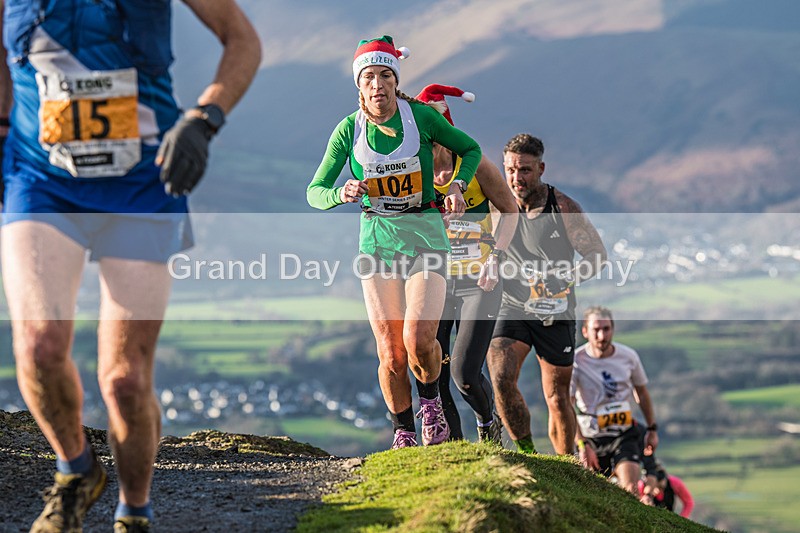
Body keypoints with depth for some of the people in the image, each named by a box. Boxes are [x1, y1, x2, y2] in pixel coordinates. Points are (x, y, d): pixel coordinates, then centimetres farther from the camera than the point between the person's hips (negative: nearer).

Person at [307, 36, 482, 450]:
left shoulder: (420, 116, -6)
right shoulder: (349, 129, -3)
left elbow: (471, 150, 11)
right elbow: (314, 192, -1)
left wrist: (457, 188, -6)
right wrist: (341, 193, -23)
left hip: (425, 233, -1)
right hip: (377, 239, 1)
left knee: (419, 339, -18)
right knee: (391, 353, -4)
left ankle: (431, 399, 13)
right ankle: (403, 432, 16)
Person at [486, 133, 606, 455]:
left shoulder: (562, 208, -11)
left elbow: (597, 253, -6)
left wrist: (566, 278, -22)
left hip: (555, 313, -1)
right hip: (512, 308, 1)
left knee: (557, 399, 7)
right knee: (501, 379, -21)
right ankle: (526, 453, -5)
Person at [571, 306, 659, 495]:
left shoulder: (628, 356, -3)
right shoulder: (576, 361, -14)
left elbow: (641, 391, 14)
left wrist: (652, 429, 17)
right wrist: (582, 446, -27)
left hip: (624, 433, 1)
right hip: (590, 437, -1)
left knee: (631, 489, -21)